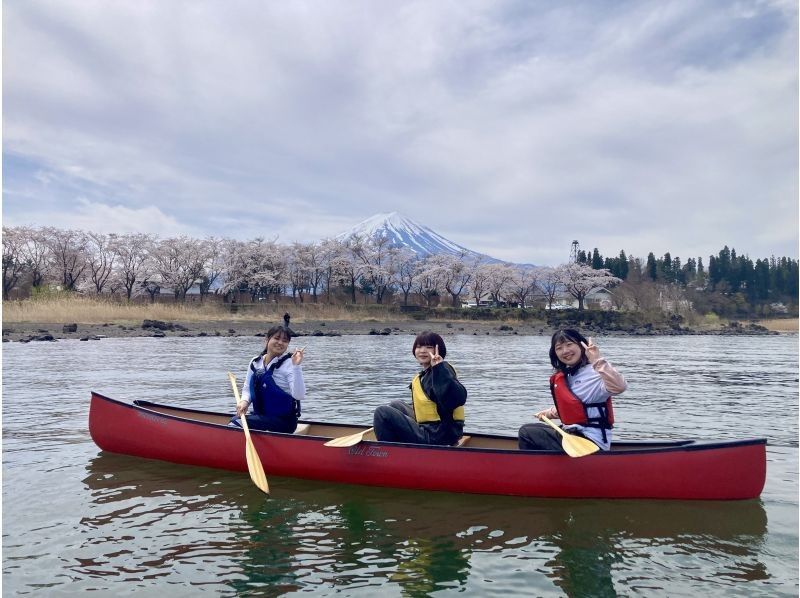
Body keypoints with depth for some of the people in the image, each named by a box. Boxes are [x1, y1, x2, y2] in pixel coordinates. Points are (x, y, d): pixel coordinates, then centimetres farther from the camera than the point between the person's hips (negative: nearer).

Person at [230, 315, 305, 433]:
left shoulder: (289, 364, -12)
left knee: (236, 424, -19)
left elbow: (299, 395, -22)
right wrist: (244, 401, -6)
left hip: (283, 421, -6)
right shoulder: (255, 362, 6)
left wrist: (296, 366, -31)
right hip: (260, 417, 6)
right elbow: (247, 389, 16)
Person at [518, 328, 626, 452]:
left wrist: (598, 360, -42)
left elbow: (619, 387, -39)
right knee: (529, 429, 23)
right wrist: (550, 413, 16)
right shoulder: (563, 376, 9)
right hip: (572, 433, 9)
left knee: (526, 433, -7)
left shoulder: (594, 372, -17)